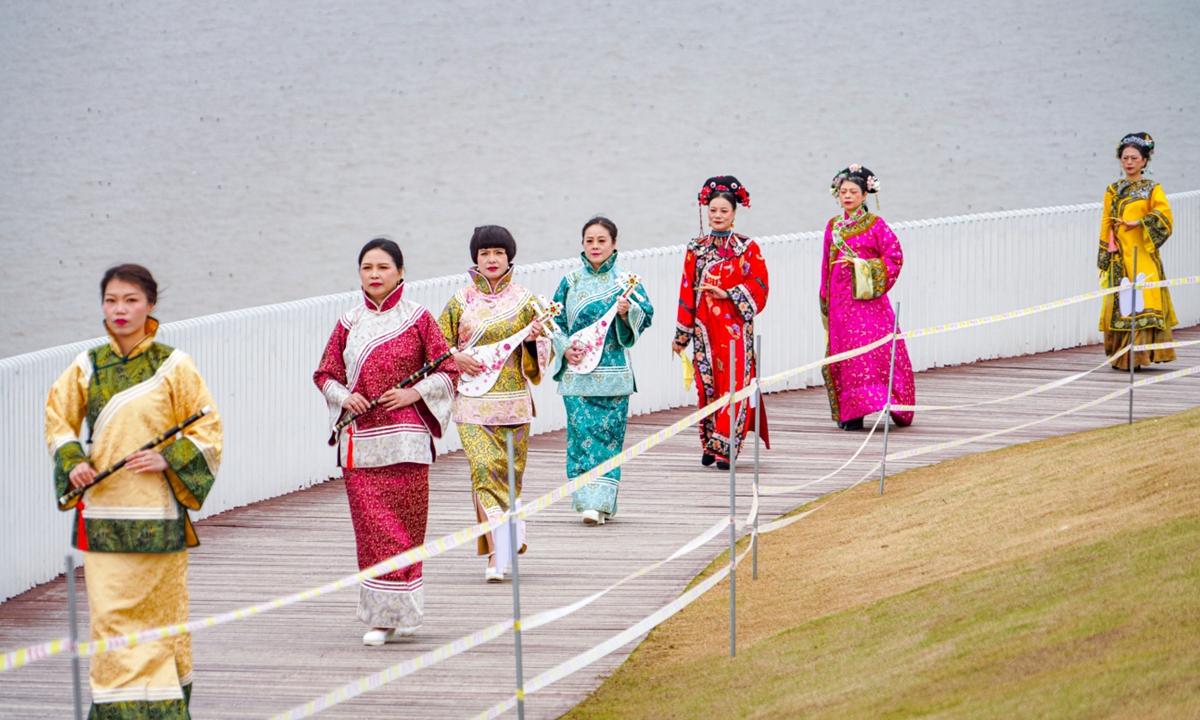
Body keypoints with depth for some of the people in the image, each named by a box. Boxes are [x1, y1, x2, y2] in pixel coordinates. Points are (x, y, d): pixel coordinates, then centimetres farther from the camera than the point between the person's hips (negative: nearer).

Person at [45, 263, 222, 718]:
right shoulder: (87, 366, 5)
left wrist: (169, 458, -13)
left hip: (158, 510, -2)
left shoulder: (173, 366, -2)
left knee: (161, 609, 5)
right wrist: (72, 463, -1)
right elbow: (58, 417, 17)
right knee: (108, 612, -4)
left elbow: (207, 430, 2)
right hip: (103, 513, 2)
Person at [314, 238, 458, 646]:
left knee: (405, 523, -4)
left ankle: (401, 611, 5)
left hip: (405, 439, -2)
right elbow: (326, 374, 15)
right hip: (360, 440, 2)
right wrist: (343, 397, -5)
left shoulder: (418, 319, 3)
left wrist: (415, 393, -11)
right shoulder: (349, 324, 11)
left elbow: (447, 372, 4)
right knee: (370, 524, -2)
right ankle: (380, 616, 3)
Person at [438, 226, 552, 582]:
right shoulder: (460, 302, 5)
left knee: (509, 473, 5)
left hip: (512, 402, 1)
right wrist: (456, 357, -9)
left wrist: (535, 340, -13)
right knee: (484, 469, -15)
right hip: (473, 403, -1)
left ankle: (500, 550, 24)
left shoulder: (524, 301, 6)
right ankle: (496, 556, -18)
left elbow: (544, 352, 9)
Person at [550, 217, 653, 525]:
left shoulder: (625, 280, 5)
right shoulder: (570, 282, 9)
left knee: (609, 432, -5)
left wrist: (627, 312, -17)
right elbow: (556, 322, 11)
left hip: (612, 371, -1)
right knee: (581, 431, -6)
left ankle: (600, 502, -4)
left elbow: (645, 316, 3)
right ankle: (588, 499, 0)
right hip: (577, 371, 1)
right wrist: (565, 348, -5)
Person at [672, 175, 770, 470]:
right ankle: (709, 445, 12)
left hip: (736, 326, -2)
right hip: (704, 326, 2)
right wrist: (681, 334, 8)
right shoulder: (696, 249, 9)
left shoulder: (747, 248, 3)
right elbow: (687, 291, 9)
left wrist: (728, 294, -14)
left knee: (734, 382, -9)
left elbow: (758, 286, -2)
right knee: (707, 384, 2)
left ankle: (724, 447, -7)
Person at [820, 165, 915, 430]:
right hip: (840, 297, 5)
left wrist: (861, 265, -14)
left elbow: (894, 257, -5)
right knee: (843, 351, 1)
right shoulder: (833, 226, 13)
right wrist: (825, 299, 15)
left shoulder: (875, 224, -1)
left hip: (867, 298, -5)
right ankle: (849, 413, 3)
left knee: (871, 349, -13)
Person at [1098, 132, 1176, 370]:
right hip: (1119, 255, 2)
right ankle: (1121, 356, 2)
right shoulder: (1113, 191, 13)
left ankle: (1141, 354, -10)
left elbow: (1164, 216, -9)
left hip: (1143, 254, -2)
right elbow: (1106, 225, 12)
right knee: (1120, 303, -2)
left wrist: (1138, 223, -20)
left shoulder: (1152, 189, 5)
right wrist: (1105, 258, 7)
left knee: (1144, 301, -11)